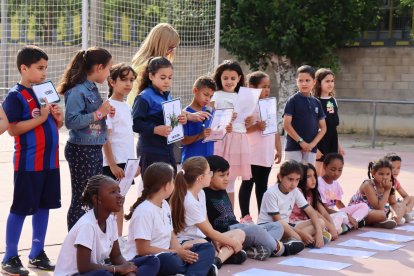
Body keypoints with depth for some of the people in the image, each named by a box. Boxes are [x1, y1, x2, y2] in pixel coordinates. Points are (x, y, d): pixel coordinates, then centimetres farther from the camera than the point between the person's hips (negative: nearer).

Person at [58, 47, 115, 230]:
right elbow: (71, 121, -27)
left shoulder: (92, 89, 9)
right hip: (81, 151, -9)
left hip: (95, 149, 9)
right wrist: (98, 114, -22)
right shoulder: (77, 91, -18)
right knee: (81, 200, 0)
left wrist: (106, 112, 3)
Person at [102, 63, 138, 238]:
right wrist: (112, 164, -17)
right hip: (113, 162, -8)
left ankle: (119, 238, 17)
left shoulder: (126, 107, 13)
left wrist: (134, 162, 16)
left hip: (126, 161, 8)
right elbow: (105, 138, -14)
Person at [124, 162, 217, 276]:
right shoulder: (144, 211, -17)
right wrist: (176, 253, -17)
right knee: (170, 261, -41)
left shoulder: (165, 205, 10)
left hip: (165, 255, 9)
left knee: (207, 249, -2)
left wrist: (181, 250, -10)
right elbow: (143, 249, -20)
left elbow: (171, 235, 12)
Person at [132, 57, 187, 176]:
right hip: (151, 153, -8)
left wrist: (181, 120, 2)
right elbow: (135, 124, -18)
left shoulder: (168, 97, 14)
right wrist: (156, 129, -28)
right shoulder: (144, 97, -10)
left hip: (168, 150, 8)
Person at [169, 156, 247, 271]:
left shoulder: (200, 193, 6)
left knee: (239, 233, 1)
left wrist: (217, 241, -7)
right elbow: (209, 231, -17)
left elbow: (206, 223, 9)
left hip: (201, 237, 11)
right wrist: (233, 243, -7)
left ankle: (217, 260, -24)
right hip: (186, 242, -11)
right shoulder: (188, 201, -22)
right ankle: (226, 255, -19)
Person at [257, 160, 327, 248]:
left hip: (286, 226, 7)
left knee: (321, 222, -9)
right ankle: (311, 241, -29)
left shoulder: (295, 191, 0)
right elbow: (277, 220, -19)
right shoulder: (271, 193, -17)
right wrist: (301, 233, -23)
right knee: (281, 226, -43)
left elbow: (311, 212, 0)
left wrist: (319, 232, -17)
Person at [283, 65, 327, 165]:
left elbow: (323, 127, 9)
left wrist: (313, 144, -5)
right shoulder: (293, 100, -4)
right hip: (294, 147, -4)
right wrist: (301, 141, -13)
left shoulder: (316, 103, 8)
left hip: (311, 148, 5)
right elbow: (286, 124, -10)